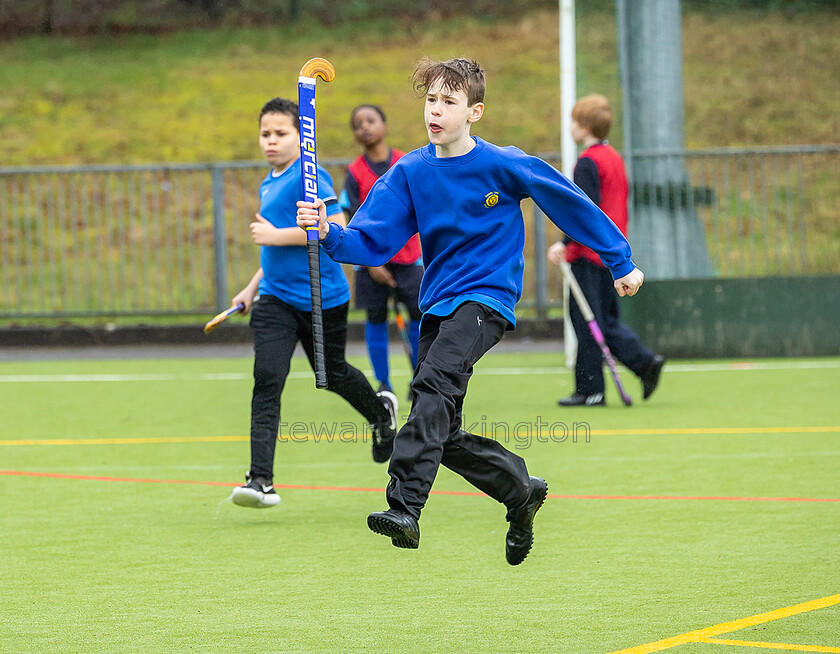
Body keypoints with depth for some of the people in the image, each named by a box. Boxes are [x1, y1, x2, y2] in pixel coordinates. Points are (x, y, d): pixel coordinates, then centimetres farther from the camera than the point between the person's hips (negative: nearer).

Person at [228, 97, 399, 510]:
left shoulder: (309, 177, -14)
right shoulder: (269, 184, 13)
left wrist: (278, 235, -24)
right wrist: (253, 287, 23)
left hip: (322, 298, -6)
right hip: (276, 299, 6)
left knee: (332, 375, 13)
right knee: (266, 379, -11)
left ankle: (381, 411, 49)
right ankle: (261, 480, -18)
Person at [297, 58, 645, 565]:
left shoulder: (503, 165, -7)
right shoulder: (410, 173, 3)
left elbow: (571, 203, 3)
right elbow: (371, 242, -4)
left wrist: (621, 262, 9)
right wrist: (331, 233, -25)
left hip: (487, 299, -6)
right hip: (439, 306, 6)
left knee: (433, 381, -31)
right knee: (443, 436, 6)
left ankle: (405, 508, -42)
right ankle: (522, 491, 29)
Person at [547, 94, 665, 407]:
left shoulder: (588, 162, -13)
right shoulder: (615, 158, 14)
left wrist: (565, 243, -23)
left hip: (589, 253, -9)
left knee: (586, 323, -4)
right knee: (606, 320, 14)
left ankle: (590, 389, -2)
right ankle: (645, 361, -1)